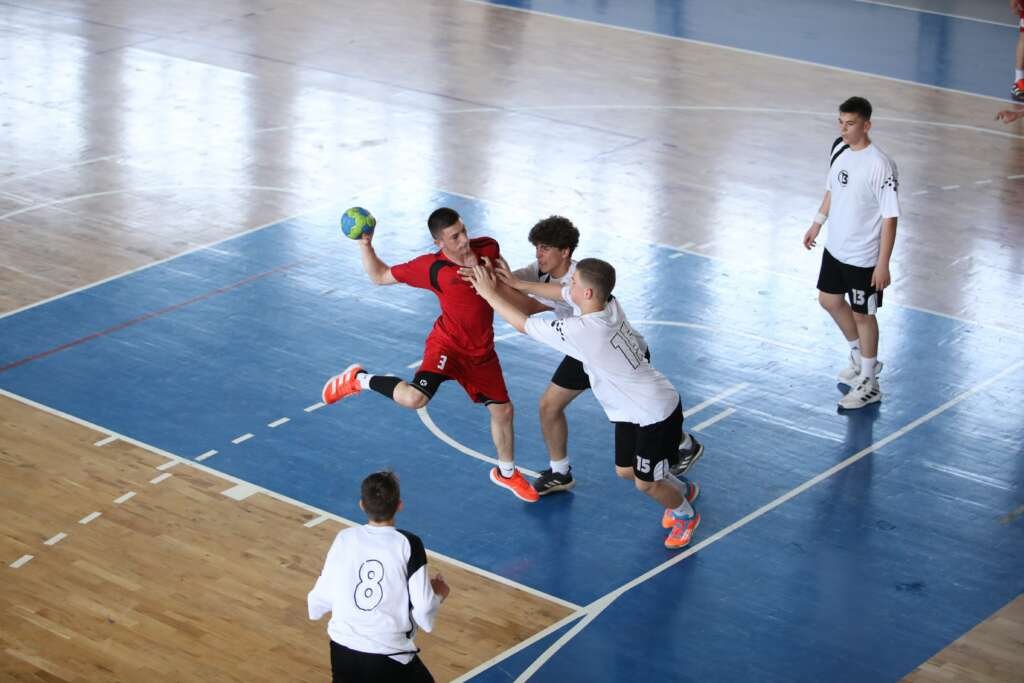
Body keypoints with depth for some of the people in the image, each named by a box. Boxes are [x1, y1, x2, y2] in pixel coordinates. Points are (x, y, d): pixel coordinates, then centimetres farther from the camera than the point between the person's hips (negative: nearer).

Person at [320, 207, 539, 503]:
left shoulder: (487, 248, -8)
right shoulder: (431, 267, -18)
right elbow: (380, 276, -6)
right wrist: (365, 245, -21)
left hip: (482, 351, 5)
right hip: (448, 344, -5)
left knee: (502, 409, 14)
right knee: (414, 398, -31)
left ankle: (506, 472, 41)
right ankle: (359, 379, -4)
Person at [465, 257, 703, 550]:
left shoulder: (582, 331, -34)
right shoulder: (609, 303, -13)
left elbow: (523, 323, -24)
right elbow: (561, 291, 7)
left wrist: (489, 293, -12)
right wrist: (513, 283, 1)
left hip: (656, 414, -8)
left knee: (645, 483, 10)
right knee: (625, 470, 22)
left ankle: (686, 515, 38)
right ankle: (682, 490, 47)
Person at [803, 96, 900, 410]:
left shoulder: (880, 166, -26)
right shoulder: (839, 150, -3)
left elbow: (890, 217, -22)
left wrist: (883, 264, -22)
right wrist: (818, 223, 17)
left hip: (864, 257, -8)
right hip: (835, 247, 8)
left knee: (862, 314, 5)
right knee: (829, 300, 22)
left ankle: (868, 383, 23)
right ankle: (860, 358, 44)